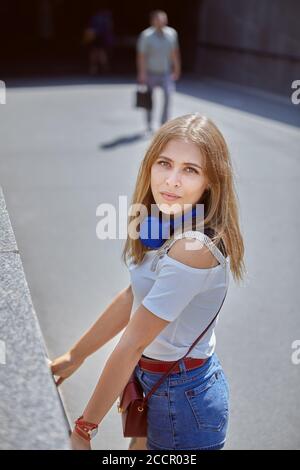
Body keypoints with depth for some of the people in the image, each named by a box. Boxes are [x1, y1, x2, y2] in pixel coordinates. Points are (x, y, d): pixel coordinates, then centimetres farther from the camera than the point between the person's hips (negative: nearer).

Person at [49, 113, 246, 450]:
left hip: (183, 396, -8)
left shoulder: (194, 248, -30)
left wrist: (83, 430, -16)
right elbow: (132, 297, 6)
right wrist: (74, 356, 12)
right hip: (152, 379, 8)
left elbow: (133, 343, -26)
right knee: (141, 445, 26)